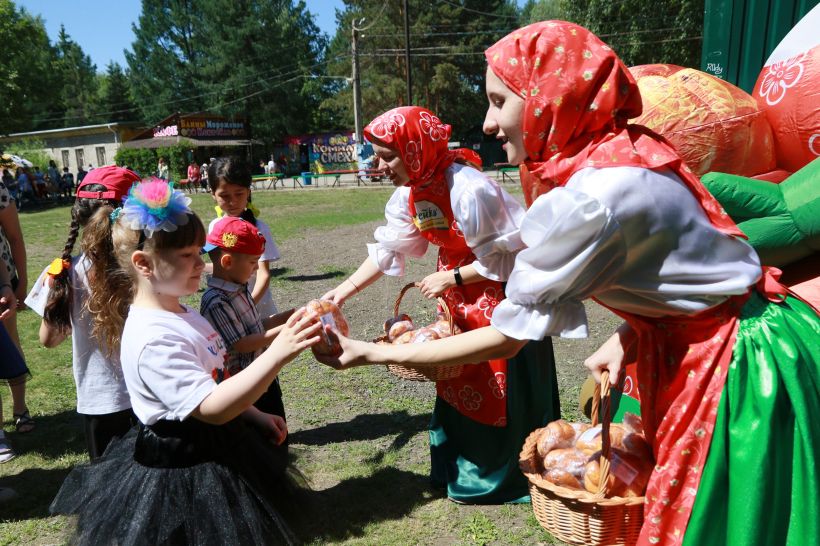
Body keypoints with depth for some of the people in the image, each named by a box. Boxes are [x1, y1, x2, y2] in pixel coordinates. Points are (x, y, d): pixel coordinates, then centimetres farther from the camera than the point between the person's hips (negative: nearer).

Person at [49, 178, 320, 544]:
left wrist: (255, 416, 12)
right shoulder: (152, 338, -27)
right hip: (182, 475, -9)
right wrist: (276, 355, -41)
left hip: (213, 452, 9)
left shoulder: (182, 316, 3)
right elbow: (211, 407, -34)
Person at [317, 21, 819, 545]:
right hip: (696, 346, 8)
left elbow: (506, 338, -22)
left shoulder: (588, 197, -29)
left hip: (738, 362, -8)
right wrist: (623, 340, -4)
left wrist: (373, 353, -14)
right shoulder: (617, 155, -2)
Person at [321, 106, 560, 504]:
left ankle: (506, 476, 25)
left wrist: (451, 278, -19)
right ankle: (462, 470, 34)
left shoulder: (468, 189, -31)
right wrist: (345, 289, -6)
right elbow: (387, 250, 0)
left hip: (502, 290, -8)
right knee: (458, 382, 16)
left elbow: (501, 259, -24)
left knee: (502, 387, 4)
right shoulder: (409, 195, -6)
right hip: (460, 297, 8)